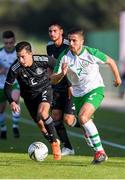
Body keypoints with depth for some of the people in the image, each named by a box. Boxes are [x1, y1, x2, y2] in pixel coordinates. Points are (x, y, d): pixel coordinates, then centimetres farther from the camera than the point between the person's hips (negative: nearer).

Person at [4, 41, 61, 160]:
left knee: (42, 112, -30)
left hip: (44, 90, -2)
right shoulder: (15, 68, -24)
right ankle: (55, 145, 29)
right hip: (29, 96, 2)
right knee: (41, 125, 5)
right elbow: (7, 87, -13)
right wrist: (12, 102, -27)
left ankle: (55, 141, -14)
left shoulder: (44, 60, -25)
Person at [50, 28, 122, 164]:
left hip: (95, 89, -5)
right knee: (86, 127, 8)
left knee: (83, 118, -26)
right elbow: (53, 80, -8)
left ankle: (100, 152, -20)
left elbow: (110, 61, 3)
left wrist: (117, 78, 16)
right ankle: (98, 153, 27)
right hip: (78, 94, 5)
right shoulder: (64, 57, -10)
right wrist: (62, 74, -29)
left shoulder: (91, 53, -16)